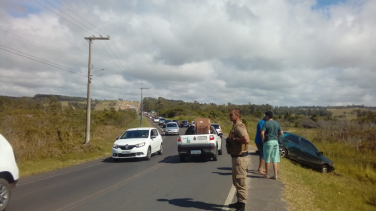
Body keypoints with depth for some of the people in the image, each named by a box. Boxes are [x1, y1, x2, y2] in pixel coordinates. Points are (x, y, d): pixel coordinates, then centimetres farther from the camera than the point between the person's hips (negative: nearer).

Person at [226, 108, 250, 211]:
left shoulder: (239, 127, -19)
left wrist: (234, 138, -21)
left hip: (240, 158, -11)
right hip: (236, 157, 11)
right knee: (236, 181, 20)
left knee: (240, 183, -2)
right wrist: (231, 141, 9)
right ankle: (240, 202, 31)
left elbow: (247, 140, -33)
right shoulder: (235, 126, 13)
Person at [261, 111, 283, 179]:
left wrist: (263, 140, -4)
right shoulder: (276, 123, 9)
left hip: (268, 142, -5)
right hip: (275, 142, 5)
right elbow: (281, 132, 9)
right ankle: (275, 175, 6)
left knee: (267, 159, 6)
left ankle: (267, 174, 14)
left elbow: (262, 133, -18)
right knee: (275, 160, 8)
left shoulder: (266, 123, -9)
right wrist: (276, 138, 15)